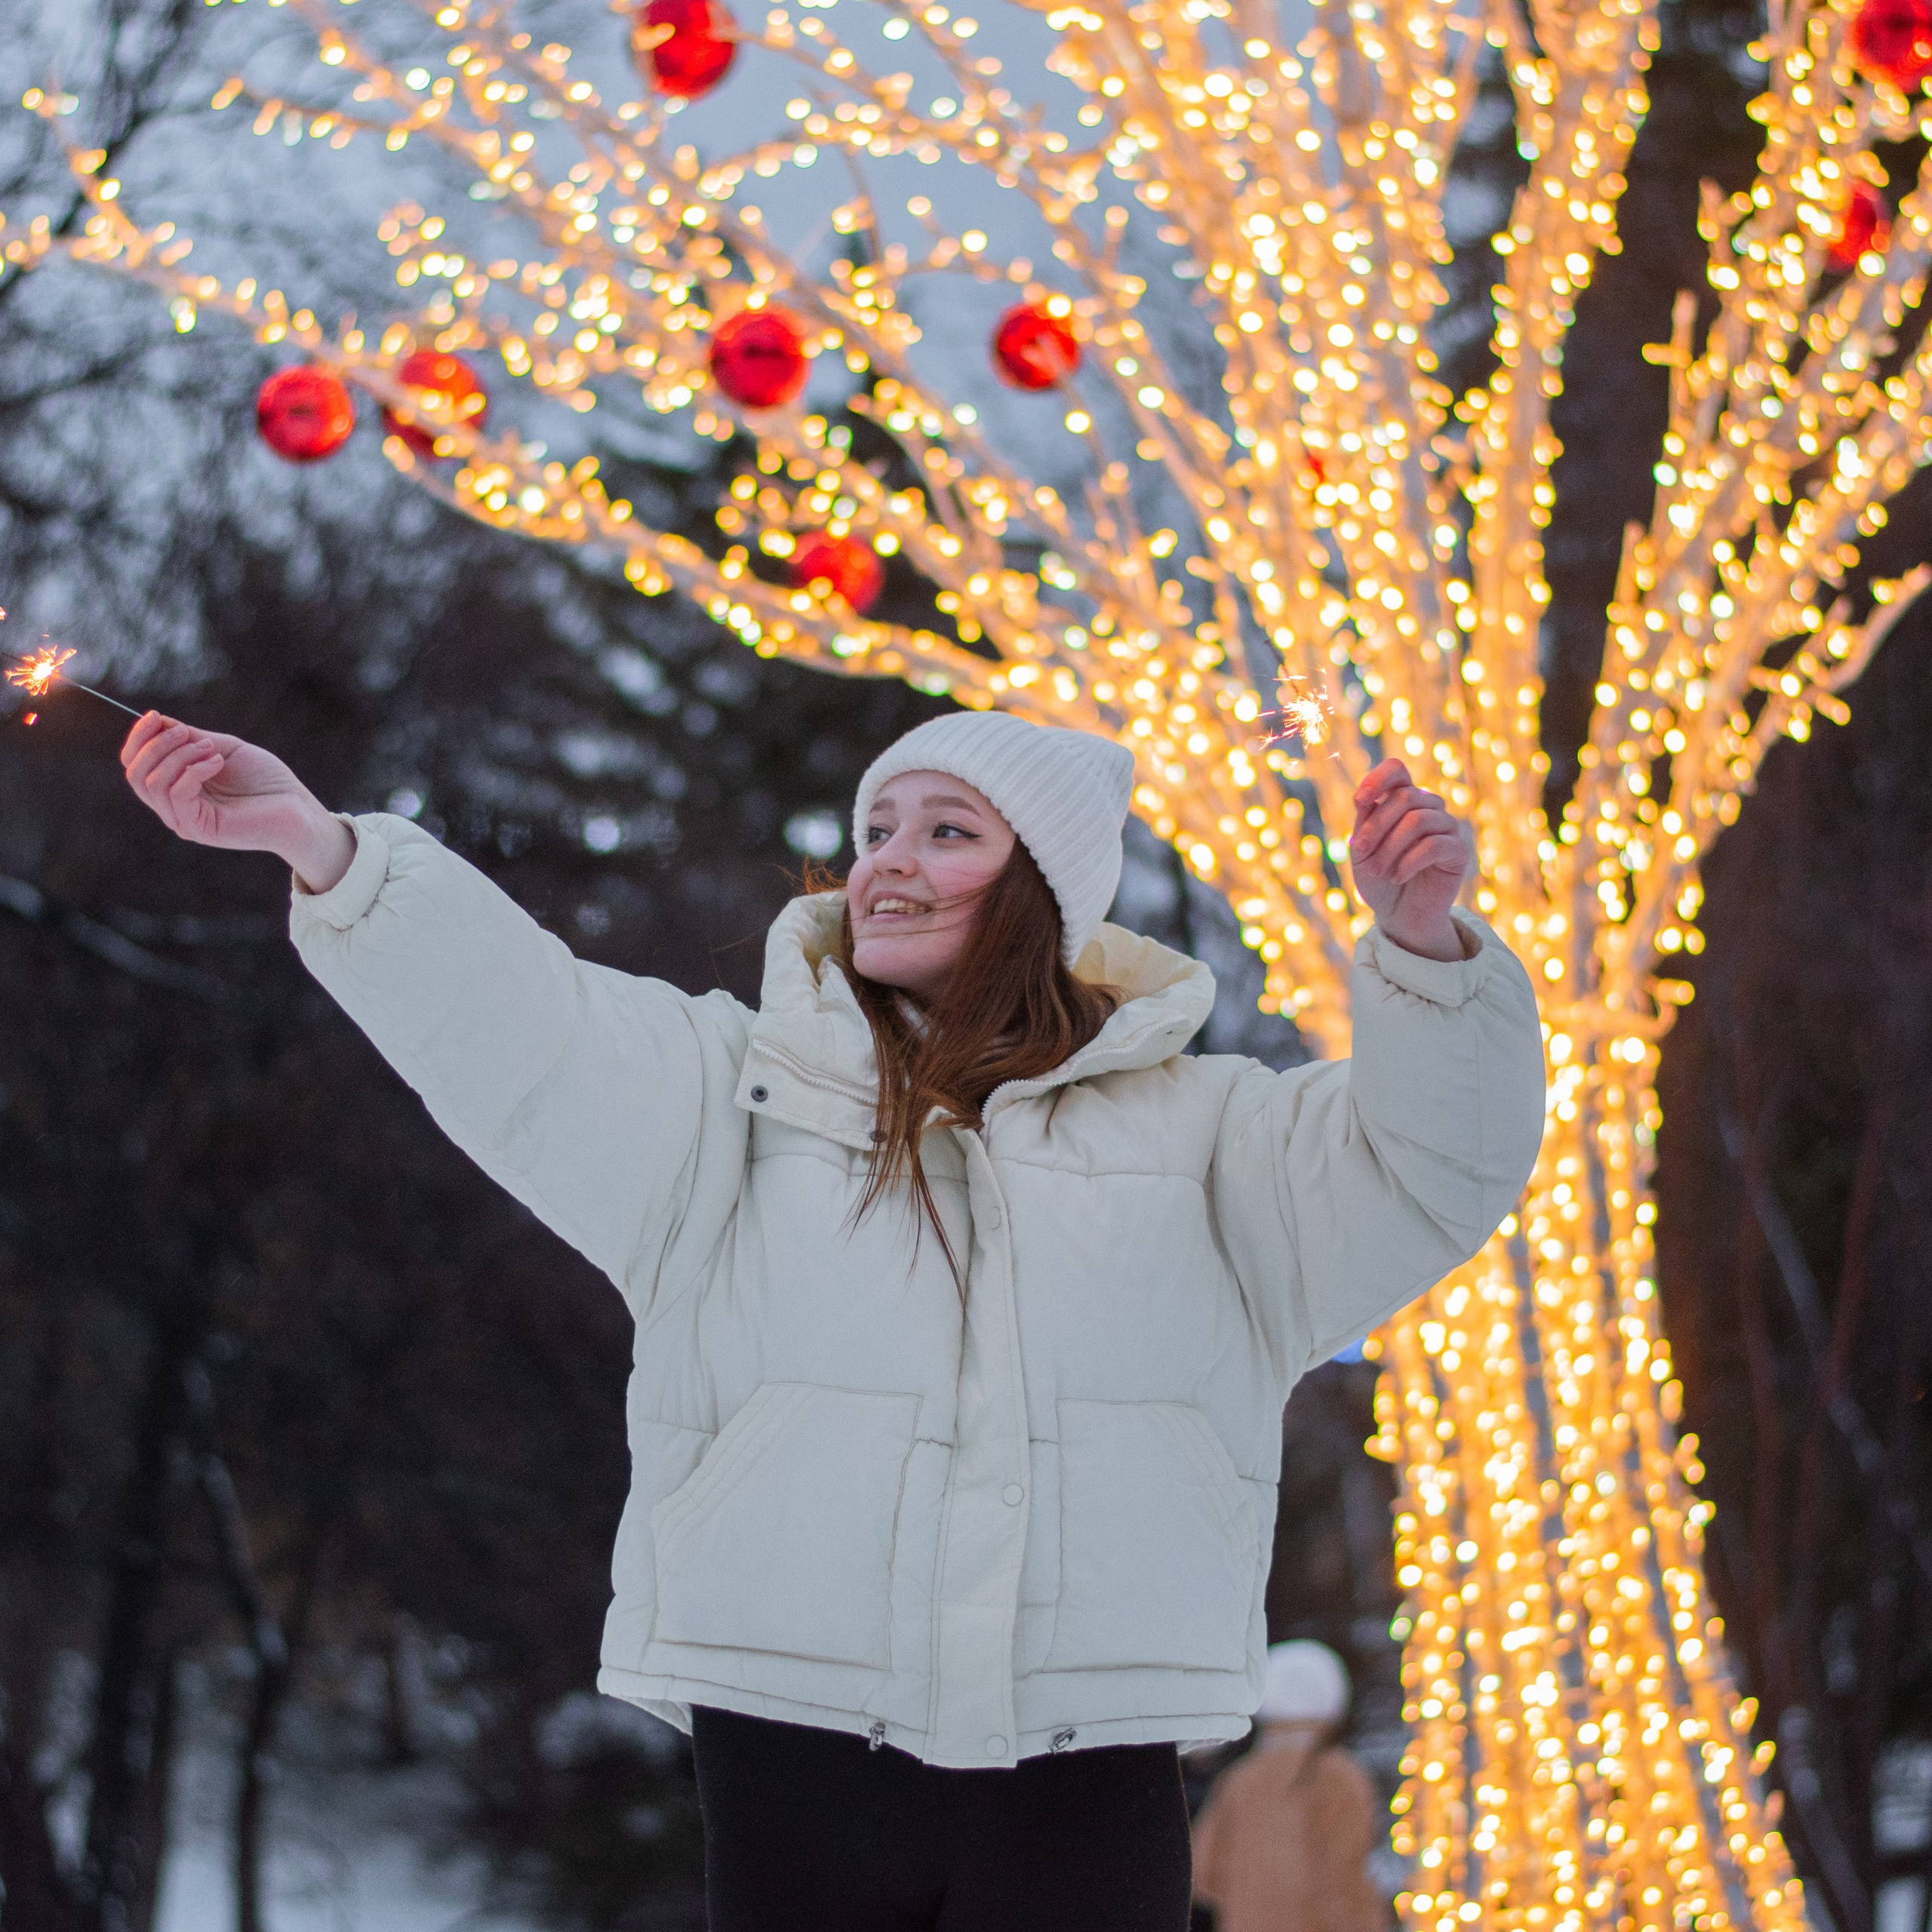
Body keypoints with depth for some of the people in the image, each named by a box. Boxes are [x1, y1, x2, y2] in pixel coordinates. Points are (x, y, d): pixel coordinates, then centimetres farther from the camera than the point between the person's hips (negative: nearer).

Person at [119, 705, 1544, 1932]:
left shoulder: (1189, 1132, 14)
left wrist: (1425, 942, -15)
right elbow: (518, 1023, 0)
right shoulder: (742, 1090, 13)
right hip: (796, 1754, 0)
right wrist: (322, 849, -16)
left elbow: (1434, 1172, 4)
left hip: (1083, 1779, 0)